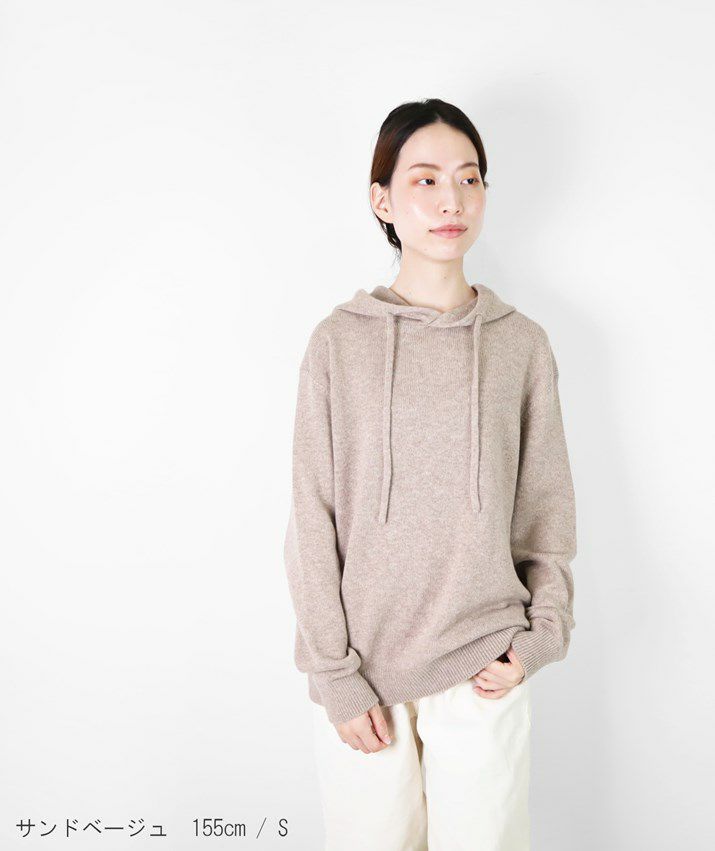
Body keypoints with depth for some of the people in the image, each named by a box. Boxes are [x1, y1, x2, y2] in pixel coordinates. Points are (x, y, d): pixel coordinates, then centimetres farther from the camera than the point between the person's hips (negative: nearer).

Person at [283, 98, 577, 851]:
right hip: (364, 668, -1)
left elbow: (547, 508, 6)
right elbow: (313, 521, -4)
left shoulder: (522, 344, 1)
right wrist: (336, 675, -6)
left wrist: (540, 636, -3)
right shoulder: (340, 342, -3)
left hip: (483, 671, 1)